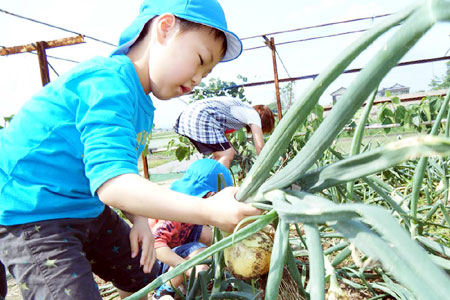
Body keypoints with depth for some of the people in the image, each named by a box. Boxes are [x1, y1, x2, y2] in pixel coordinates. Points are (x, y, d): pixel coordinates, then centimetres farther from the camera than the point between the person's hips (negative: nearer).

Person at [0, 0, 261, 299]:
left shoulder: (142, 104, 5)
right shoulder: (111, 82, -27)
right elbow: (111, 184, -39)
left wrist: (139, 220, -4)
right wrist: (209, 211, -43)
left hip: (85, 207, 10)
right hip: (32, 216, -9)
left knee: (144, 276, 17)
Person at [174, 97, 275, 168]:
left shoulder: (241, 108, 28)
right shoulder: (253, 114, 3)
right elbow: (260, 146, -2)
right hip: (202, 117, -9)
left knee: (219, 155, 14)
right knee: (227, 155, -6)